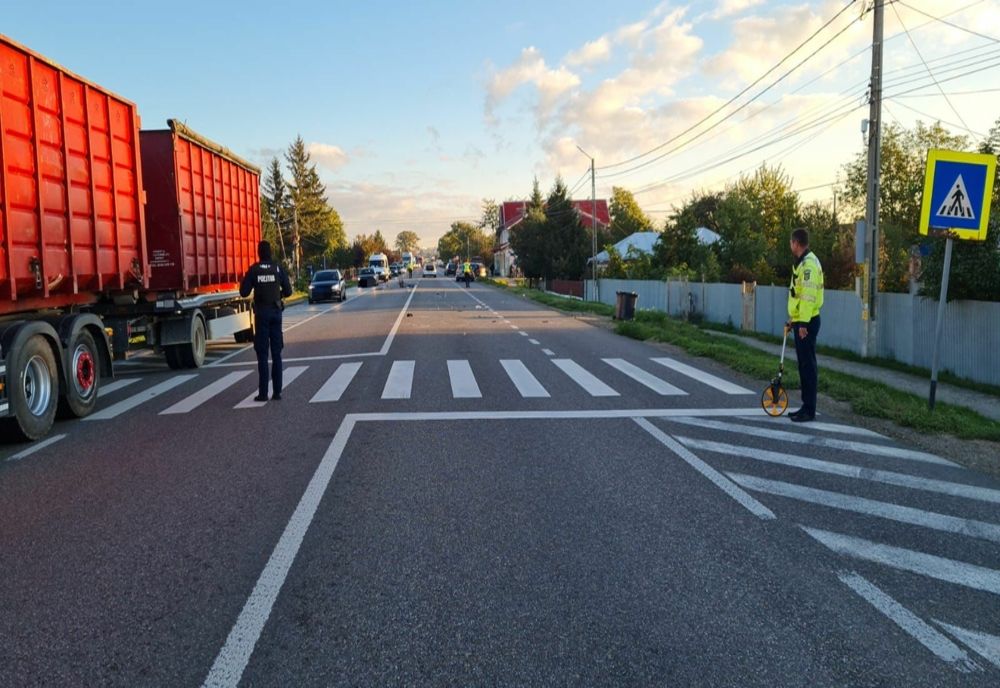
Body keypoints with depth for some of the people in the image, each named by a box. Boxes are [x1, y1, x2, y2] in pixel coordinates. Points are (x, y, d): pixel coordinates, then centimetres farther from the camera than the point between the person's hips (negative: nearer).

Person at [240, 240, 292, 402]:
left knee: (262, 353, 1)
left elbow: (244, 292, -4)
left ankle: (263, 393, 0)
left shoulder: (253, 270, -3)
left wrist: (246, 280, 16)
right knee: (276, 353, 6)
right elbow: (288, 292, 1)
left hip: (261, 313, -1)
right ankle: (277, 391, 4)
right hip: (276, 312, 1)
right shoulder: (278, 268, 1)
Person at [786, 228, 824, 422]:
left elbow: (809, 295, -22)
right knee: (804, 364, 13)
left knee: (808, 365, -5)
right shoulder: (802, 262, 15)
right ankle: (806, 406, 21)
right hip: (801, 321, 10)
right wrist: (793, 318, 23)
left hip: (807, 322, -10)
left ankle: (809, 410, 0)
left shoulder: (809, 263, -16)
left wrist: (803, 323, -24)